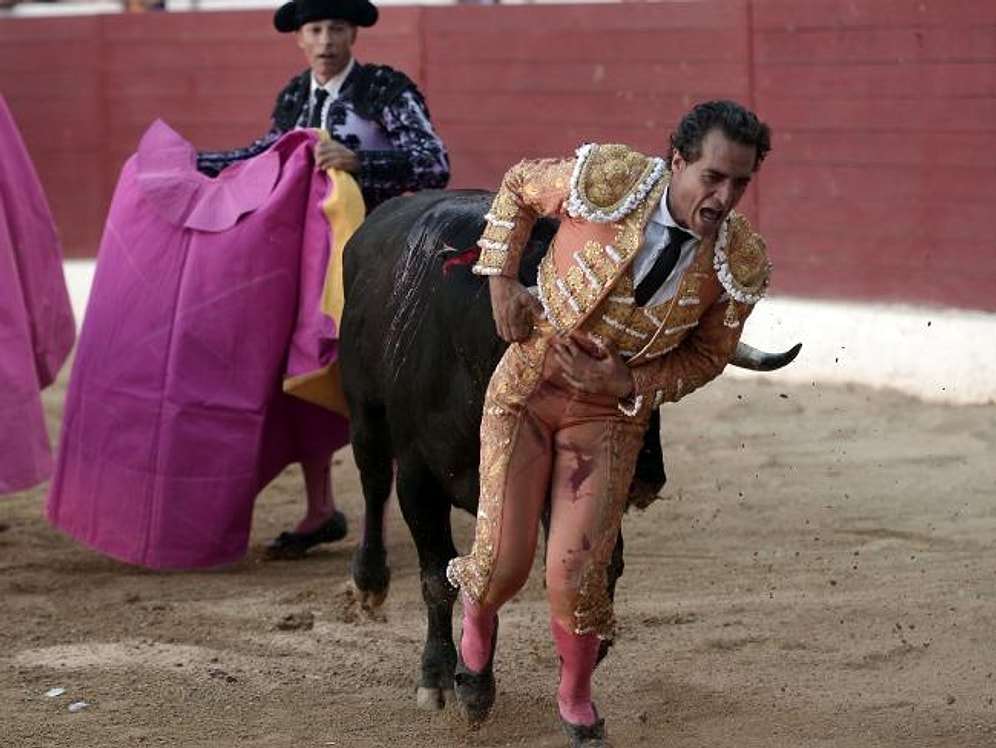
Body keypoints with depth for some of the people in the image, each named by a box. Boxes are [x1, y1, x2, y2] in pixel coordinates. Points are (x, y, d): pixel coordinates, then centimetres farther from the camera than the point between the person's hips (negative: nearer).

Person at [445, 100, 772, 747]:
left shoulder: (740, 263, -16)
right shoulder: (606, 179, -22)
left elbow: (708, 355, 1)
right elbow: (518, 187, 0)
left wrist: (630, 384, -15)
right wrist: (501, 283, -6)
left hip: (613, 411, 1)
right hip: (526, 388, -1)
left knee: (577, 572, -8)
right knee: (503, 564, -2)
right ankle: (477, 632, 37)